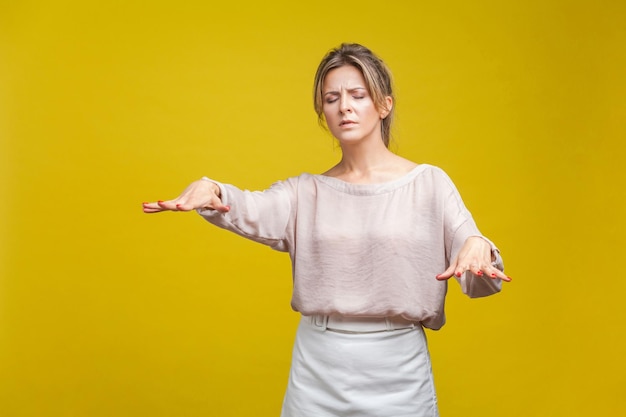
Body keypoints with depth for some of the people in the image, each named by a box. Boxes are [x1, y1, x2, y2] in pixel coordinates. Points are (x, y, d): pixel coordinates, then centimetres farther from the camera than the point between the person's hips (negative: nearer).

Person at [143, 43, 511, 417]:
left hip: (397, 370, -1)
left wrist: (477, 246, -31)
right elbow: (251, 211, -16)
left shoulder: (428, 182, -2)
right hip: (317, 371, 2)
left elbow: (478, 282, -8)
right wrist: (209, 190, -38)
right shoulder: (307, 192, 4)